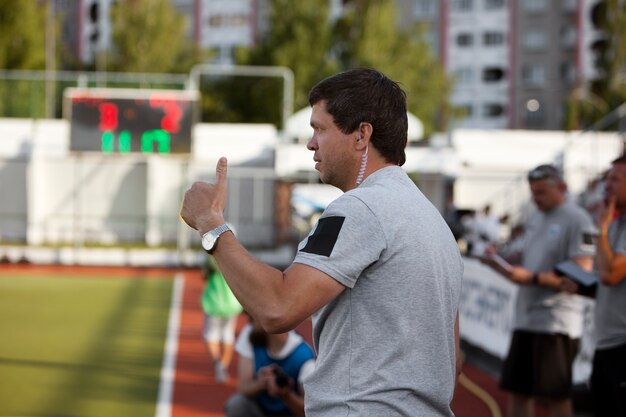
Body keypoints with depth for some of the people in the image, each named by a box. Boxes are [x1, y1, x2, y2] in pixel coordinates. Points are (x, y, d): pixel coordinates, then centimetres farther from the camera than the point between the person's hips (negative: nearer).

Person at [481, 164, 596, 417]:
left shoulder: (577, 220, -10)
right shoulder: (534, 220, 17)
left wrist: (533, 278, -22)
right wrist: (500, 264, 3)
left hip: (557, 322, -8)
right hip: (526, 318, 8)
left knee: (556, 396, -2)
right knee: (517, 389, 10)